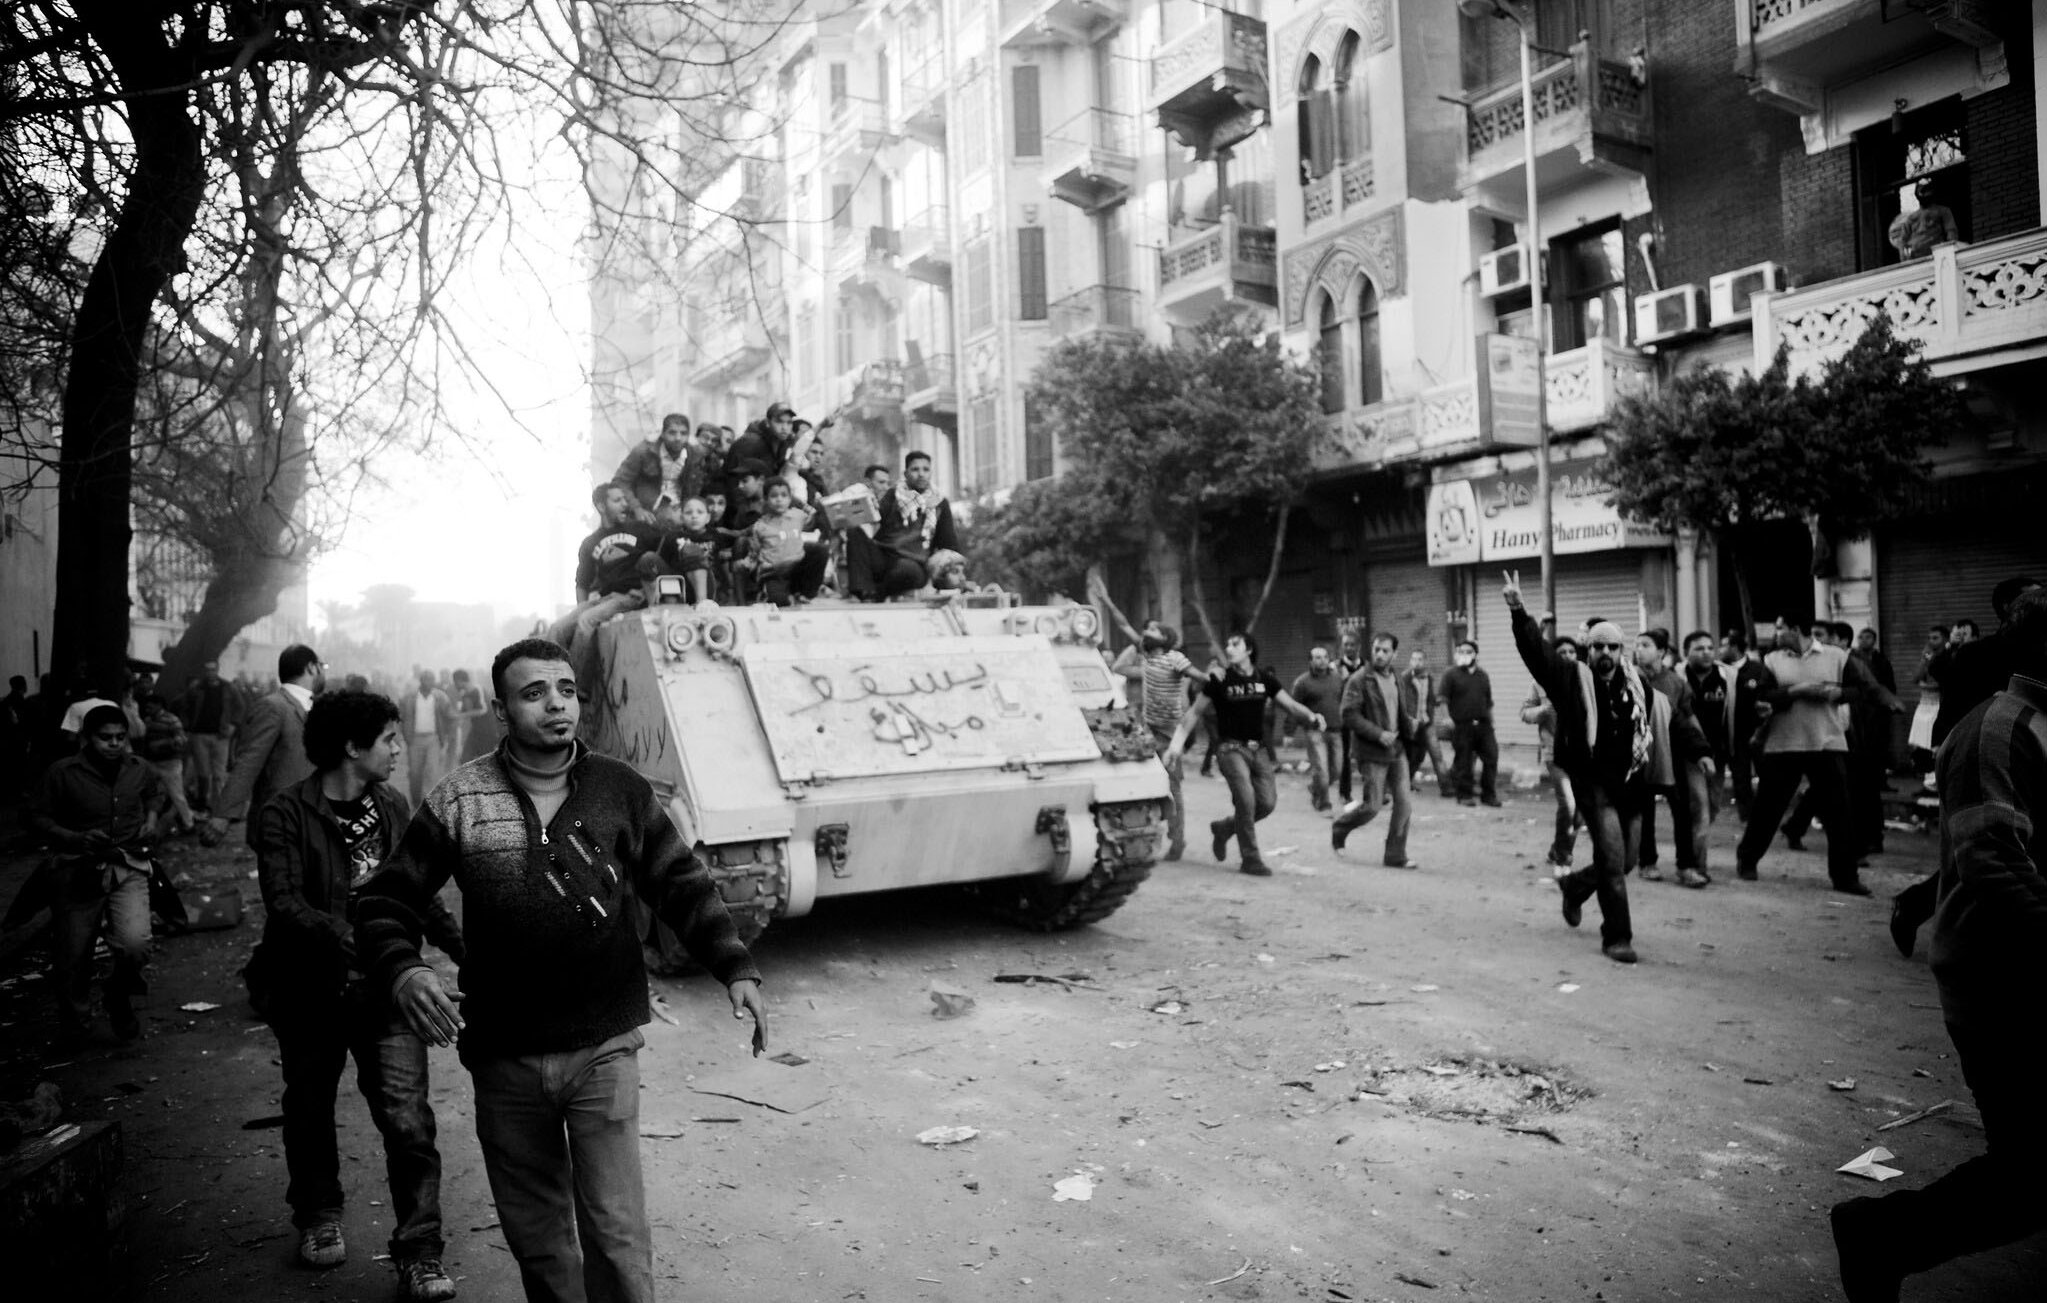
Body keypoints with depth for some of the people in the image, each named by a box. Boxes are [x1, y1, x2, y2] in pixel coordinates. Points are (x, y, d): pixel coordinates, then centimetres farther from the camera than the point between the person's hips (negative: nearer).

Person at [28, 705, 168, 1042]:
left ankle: (120, 999, 14)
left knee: (135, 944, -17)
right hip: (80, 871, -1)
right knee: (72, 954, 7)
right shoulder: (62, 773, -9)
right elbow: (37, 817, -4)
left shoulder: (137, 769, 3)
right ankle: (74, 1023, 33)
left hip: (129, 868, 1)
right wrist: (76, 838, -19)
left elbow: (159, 792, 25)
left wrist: (152, 816, 5)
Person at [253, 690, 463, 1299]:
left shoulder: (393, 808, 5)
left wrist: (468, 952, 4)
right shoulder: (285, 815, -10)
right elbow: (285, 905, -20)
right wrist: (355, 941, -34)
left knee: (408, 1120, -7)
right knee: (311, 1111, 19)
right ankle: (319, 1216, 44)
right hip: (310, 992, -2)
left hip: (386, 991, 2)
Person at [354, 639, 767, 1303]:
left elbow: (683, 886, 4)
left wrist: (735, 968, -7)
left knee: (616, 1230, -3)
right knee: (535, 1235, 16)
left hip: (605, 1048, -1)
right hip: (504, 1056, 1)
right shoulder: (458, 801, -3)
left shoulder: (620, 790, -2)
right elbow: (385, 903, 2)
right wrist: (403, 972, -18)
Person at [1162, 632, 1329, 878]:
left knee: (1267, 802, -5)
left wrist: (1312, 717, -16)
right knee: (1246, 797, -20)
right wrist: (1176, 745, -7)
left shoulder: (1265, 679, 6)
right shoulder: (1220, 681, -2)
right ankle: (1250, 858, -5)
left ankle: (1223, 828, 22)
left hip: (1259, 749, 4)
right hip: (1231, 749, -4)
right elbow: (1194, 713, 2)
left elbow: (1291, 705, 5)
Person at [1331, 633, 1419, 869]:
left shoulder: (1395, 679, 12)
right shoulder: (1359, 680, -10)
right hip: (1372, 753, -6)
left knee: (1404, 804, 1)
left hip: (1397, 751, 7)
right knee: (1372, 806, -4)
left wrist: (1409, 722, 5)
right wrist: (1379, 734, -21)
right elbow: (1349, 715, -17)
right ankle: (1339, 830, 25)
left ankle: (1395, 856, 12)